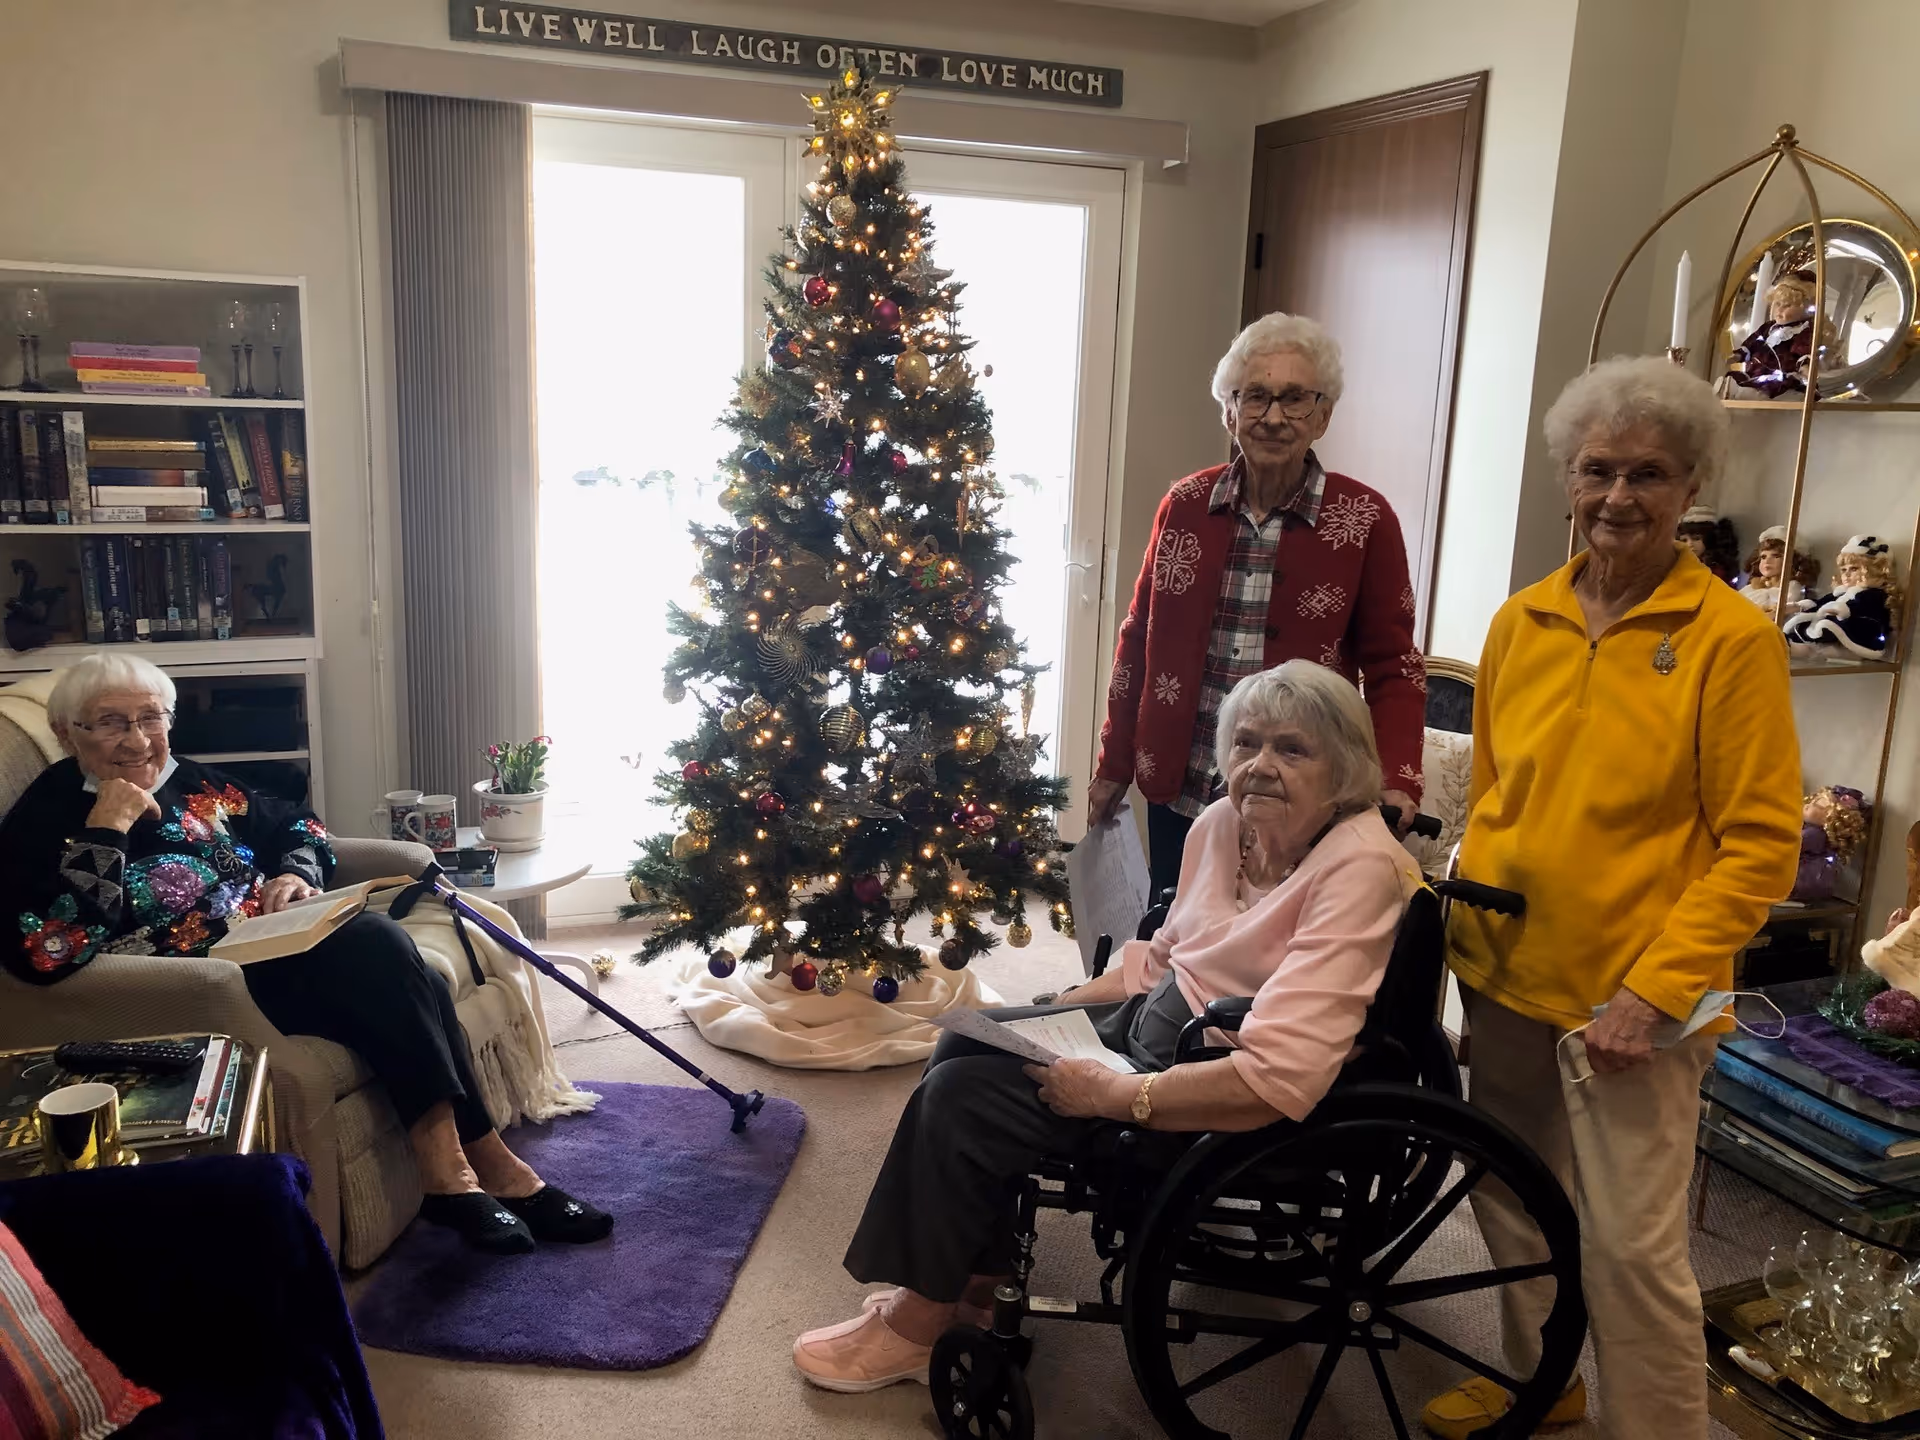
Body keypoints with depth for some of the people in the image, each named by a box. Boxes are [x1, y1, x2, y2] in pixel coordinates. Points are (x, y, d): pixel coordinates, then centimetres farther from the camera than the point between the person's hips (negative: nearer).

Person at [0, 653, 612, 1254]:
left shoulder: (192, 784, 15)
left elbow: (297, 826, 26)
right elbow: (50, 953, -18)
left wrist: (296, 875, 4)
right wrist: (105, 831, -19)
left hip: (278, 942, 7)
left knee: (378, 943, -25)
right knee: (376, 947, -27)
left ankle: (450, 1169, -22)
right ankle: (485, 1161, -24)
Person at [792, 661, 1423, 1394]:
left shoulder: (1359, 867, -25)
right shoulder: (1224, 822, 0)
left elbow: (1281, 1076, -31)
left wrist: (1111, 1095, -25)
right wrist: (1050, 1015, 2)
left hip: (1233, 1113, -9)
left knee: (962, 1098, -11)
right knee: (968, 1042, 7)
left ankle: (920, 1320, 10)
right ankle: (978, 1273, 18)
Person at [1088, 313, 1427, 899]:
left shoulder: (1363, 519, -6)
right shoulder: (1186, 504, 3)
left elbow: (1392, 666, -2)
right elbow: (1140, 638, 9)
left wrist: (1398, 783, -16)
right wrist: (1114, 766, 11)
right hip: (1178, 791, 3)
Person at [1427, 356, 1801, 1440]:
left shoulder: (1732, 637, -10)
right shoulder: (1523, 621, 4)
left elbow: (1760, 845, -10)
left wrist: (1658, 990, -16)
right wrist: (1469, 921, 5)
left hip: (1634, 998, -5)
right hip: (1508, 979, 5)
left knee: (1634, 1245, 2)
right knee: (1513, 1208, 19)